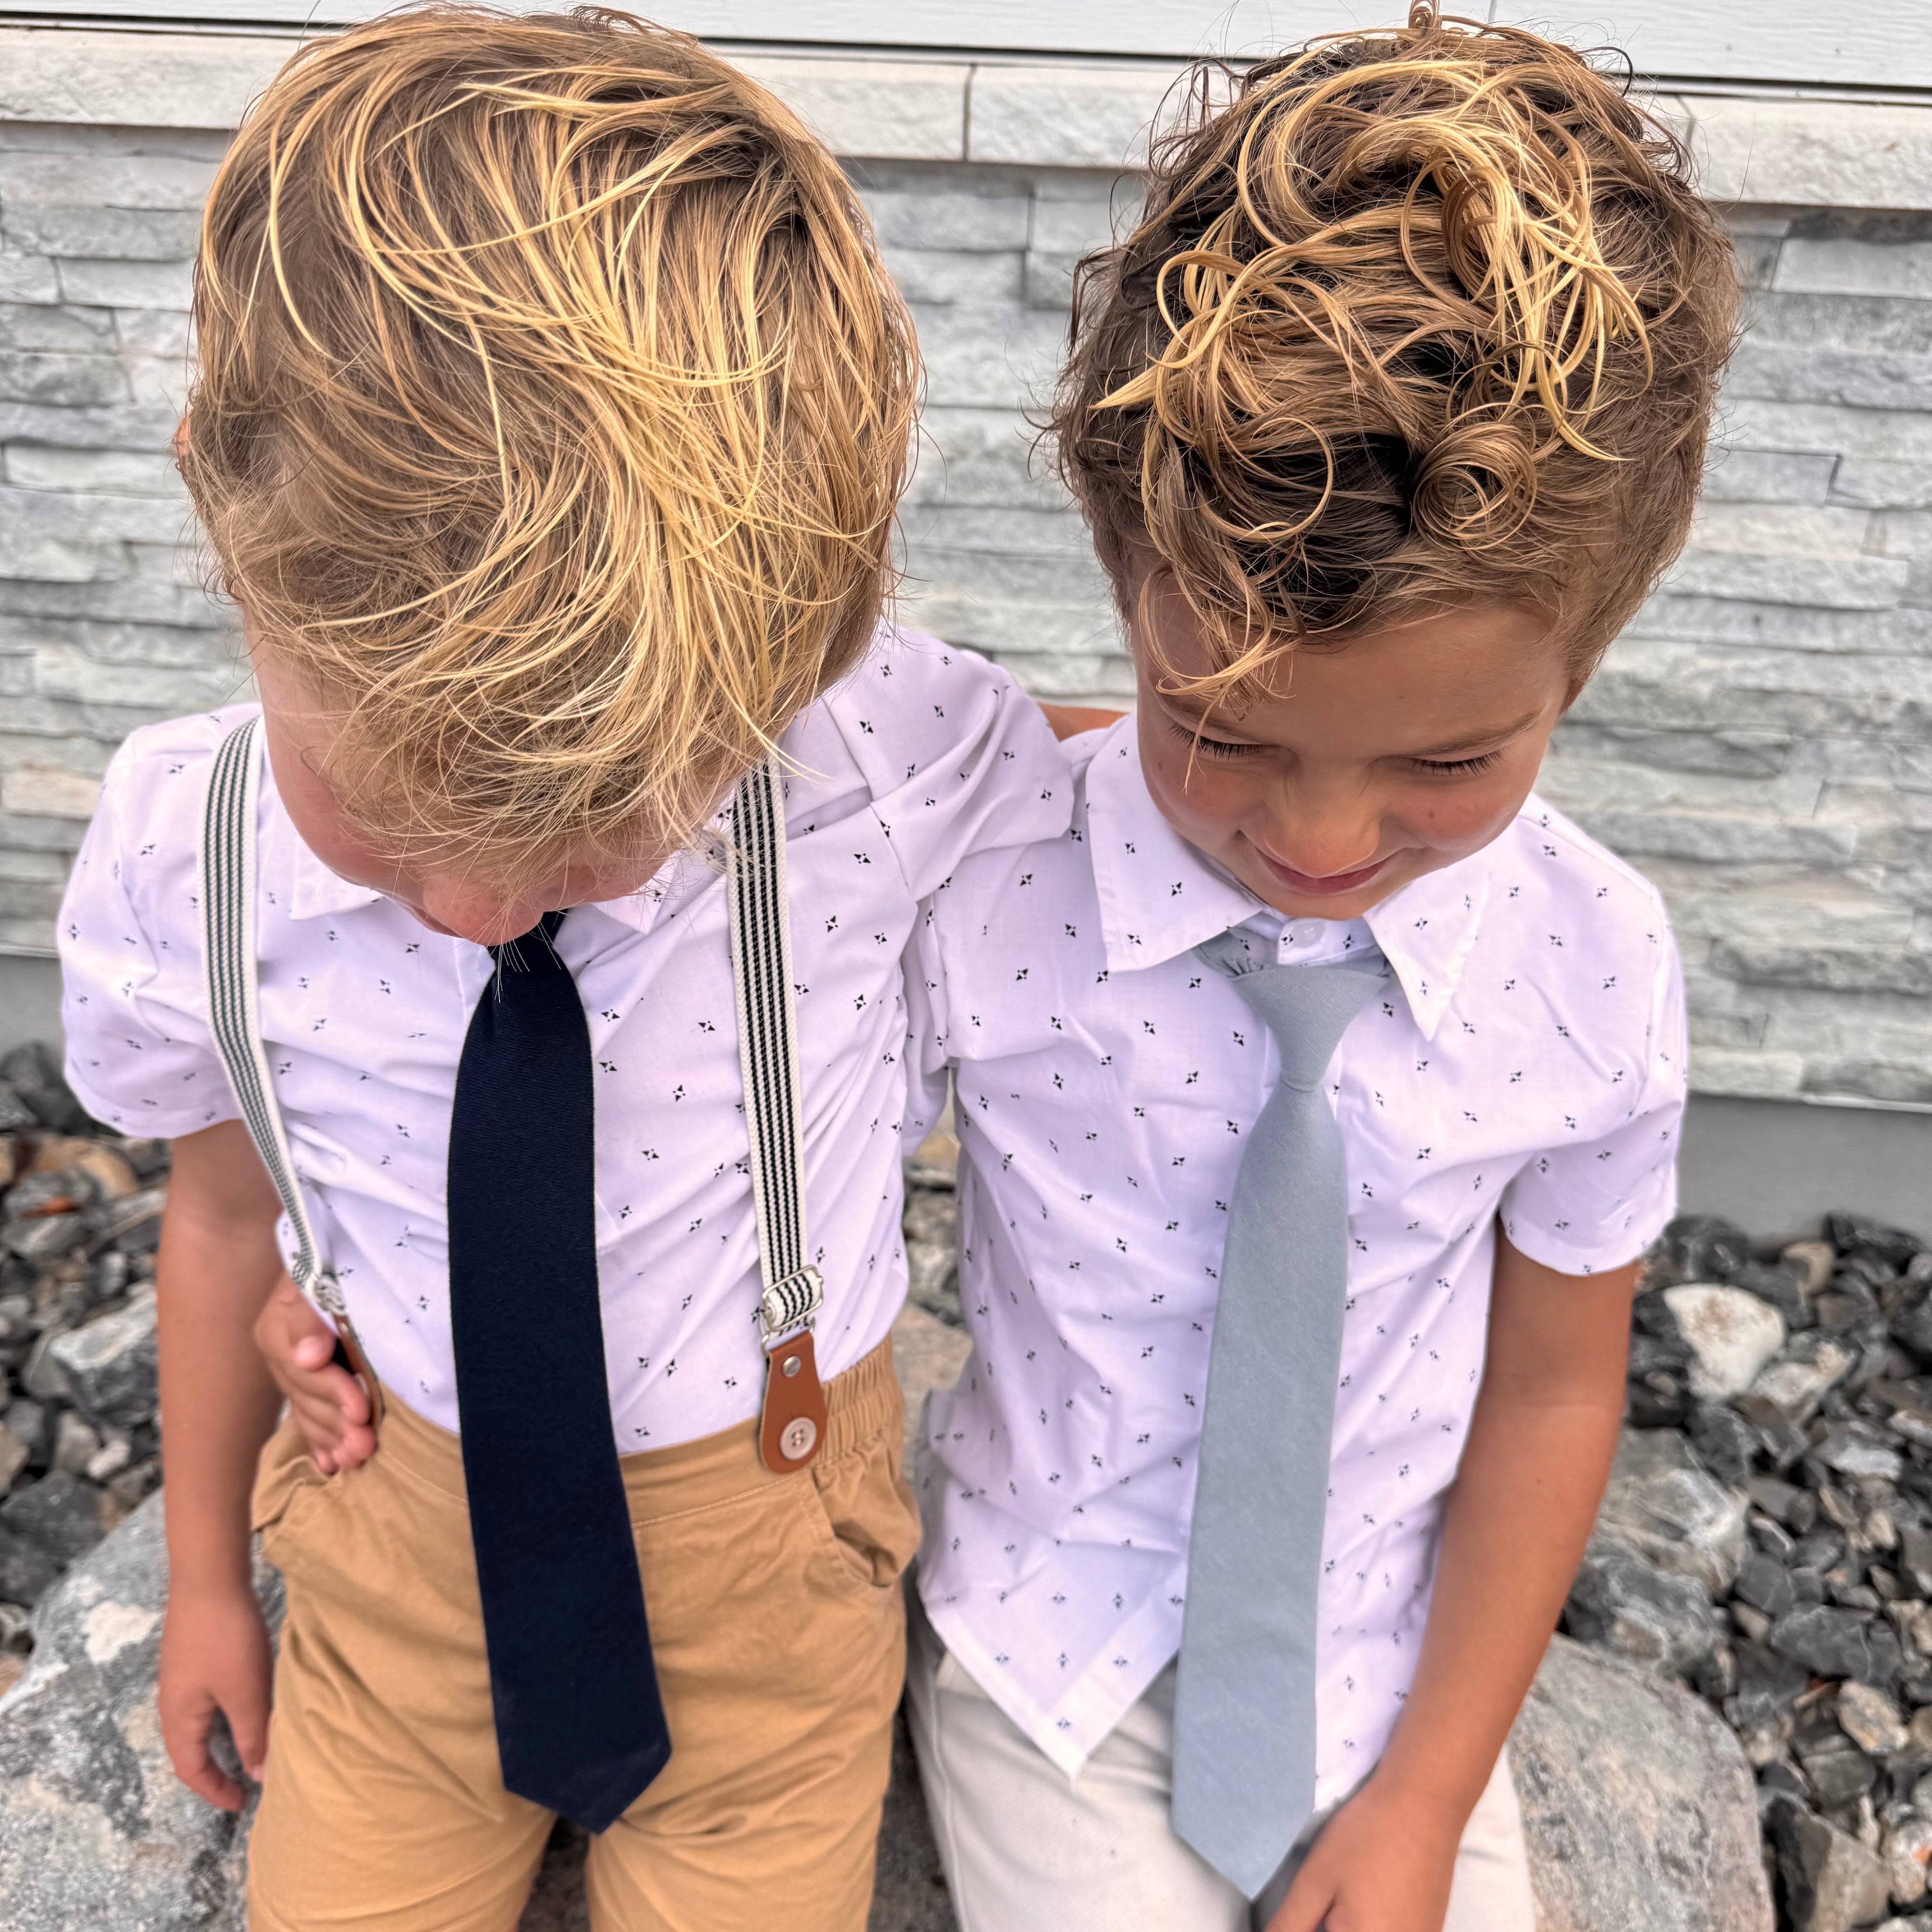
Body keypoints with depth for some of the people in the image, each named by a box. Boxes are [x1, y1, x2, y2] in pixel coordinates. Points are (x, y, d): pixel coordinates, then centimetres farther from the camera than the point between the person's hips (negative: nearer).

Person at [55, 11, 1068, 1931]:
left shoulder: (890, 762, -29)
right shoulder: (177, 874, -20)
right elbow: (228, 1210, -1)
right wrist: (203, 1570, 12)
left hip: (763, 1547, -1)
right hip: (398, 1542, 2)